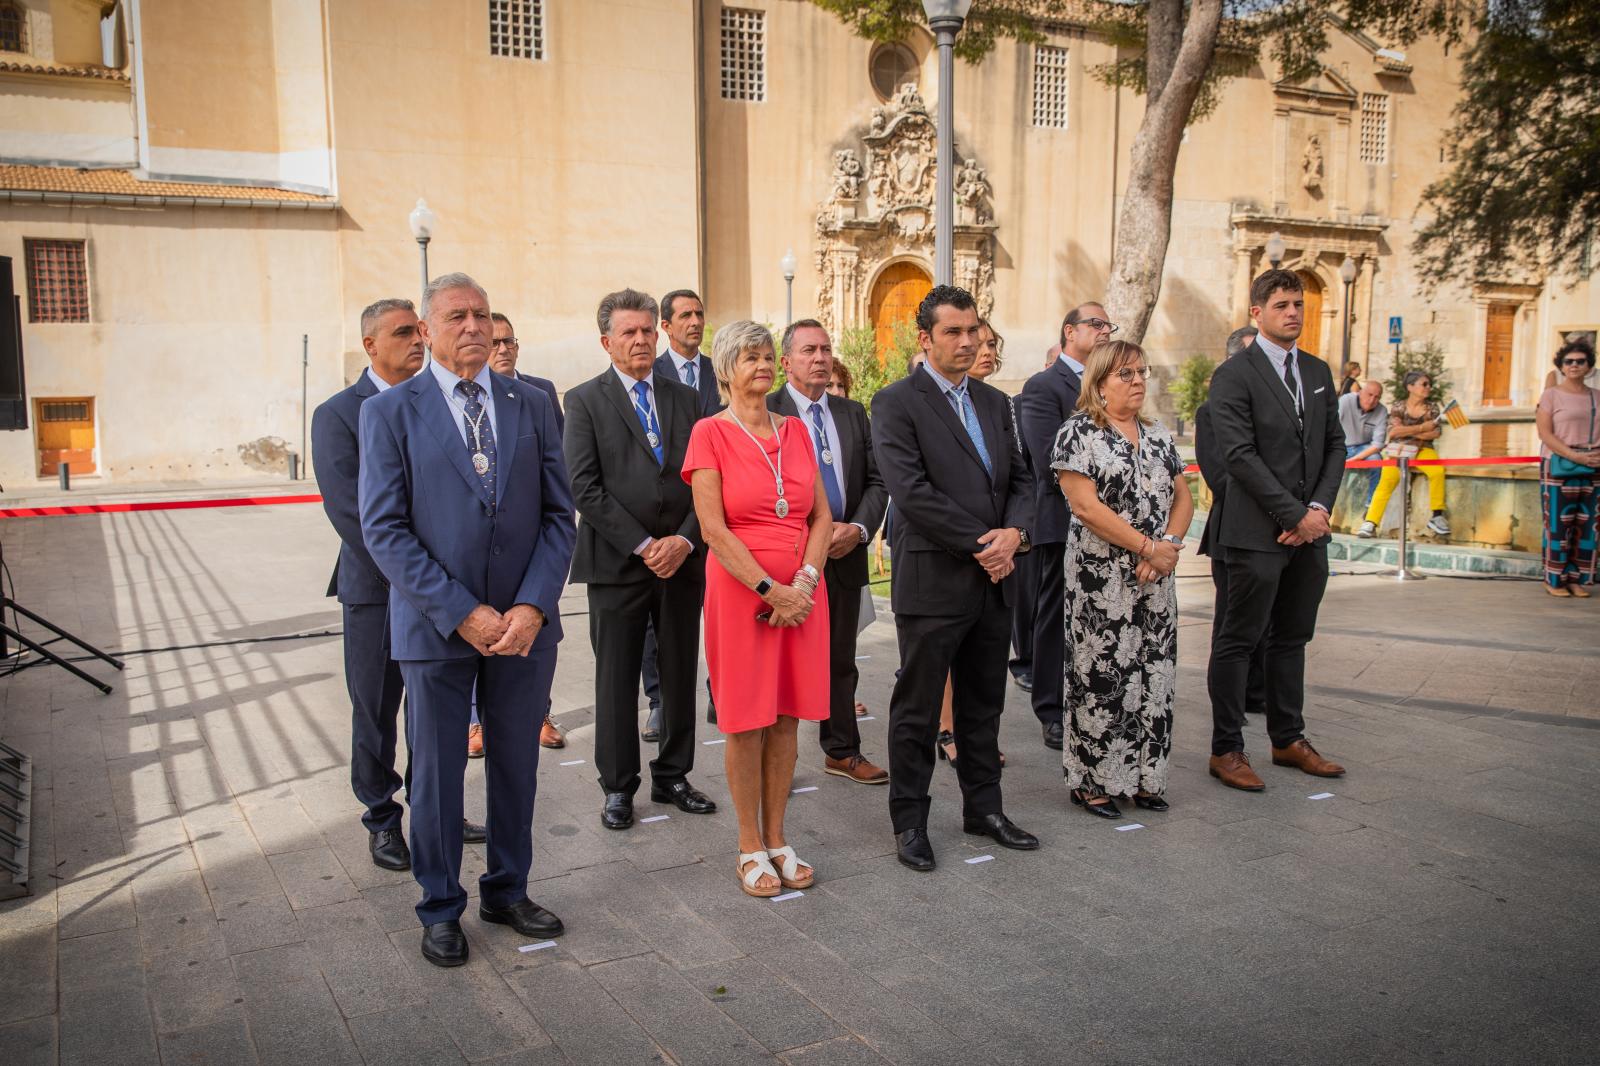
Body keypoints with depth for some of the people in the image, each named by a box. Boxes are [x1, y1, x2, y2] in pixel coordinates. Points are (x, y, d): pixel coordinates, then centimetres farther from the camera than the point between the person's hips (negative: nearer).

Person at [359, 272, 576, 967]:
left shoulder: (532, 405, 6)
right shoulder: (389, 412, -2)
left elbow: (558, 515, 3)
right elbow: (383, 529, -8)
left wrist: (532, 606, -10)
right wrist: (462, 612, -15)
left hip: (525, 623, 3)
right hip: (436, 625, -2)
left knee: (517, 766, 13)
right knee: (436, 773, 9)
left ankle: (507, 891, 32)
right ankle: (441, 909, 27)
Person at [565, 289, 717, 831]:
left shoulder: (686, 399, 11)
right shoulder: (585, 401, 0)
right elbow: (585, 488, -8)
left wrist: (685, 540, -8)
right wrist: (642, 545, -13)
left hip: (683, 560, 4)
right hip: (617, 562, -3)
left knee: (680, 675, 10)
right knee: (617, 680, 5)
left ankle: (672, 776, 25)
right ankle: (618, 786, 18)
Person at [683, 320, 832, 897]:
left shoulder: (795, 430, 10)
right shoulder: (711, 433, -4)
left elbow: (822, 515, 7)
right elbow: (712, 528, -12)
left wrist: (805, 580, -8)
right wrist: (770, 590, -16)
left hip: (800, 593, 4)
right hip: (740, 590, -4)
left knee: (786, 717, 10)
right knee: (747, 722, 3)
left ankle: (777, 837, 23)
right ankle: (750, 845, 18)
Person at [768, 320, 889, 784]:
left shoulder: (853, 413, 11)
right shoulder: (766, 413, -6)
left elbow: (876, 481, 8)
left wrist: (858, 529, -8)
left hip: (845, 554, 5)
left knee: (840, 662, 15)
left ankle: (841, 751, 27)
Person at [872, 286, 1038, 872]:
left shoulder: (994, 402, 14)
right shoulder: (896, 402, -8)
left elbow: (1020, 479, 12)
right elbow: (911, 492, -18)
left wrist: (1013, 532, -8)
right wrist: (979, 544, -16)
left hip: (994, 581, 7)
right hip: (933, 582, -6)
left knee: (984, 705, 17)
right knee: (917, 709, 5)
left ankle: (983, 807, 31)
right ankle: (909, 820, 18)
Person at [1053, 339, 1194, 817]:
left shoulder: (1157, 434, 13)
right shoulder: (1078, 432, -7)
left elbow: (1183, 498, 11)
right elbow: (1086, 505, -16)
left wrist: (1168, 544, -8)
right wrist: (1148, 547, -15)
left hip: (1155, 579, 6)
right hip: (1101, 580, -6)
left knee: (1153, 675, 8)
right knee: (1101, 677, 0)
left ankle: (1143, 777, 19)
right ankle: (1093, 780, 12)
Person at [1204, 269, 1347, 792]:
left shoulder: (1318, 371, 14)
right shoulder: (1234, 375, -7)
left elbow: (1334, 445, 13)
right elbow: (1239, 455, -15)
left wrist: (1320, 507, -3)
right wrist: (1295, 514, -15)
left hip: (1310, 530, 7)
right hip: (1258, 532, -7)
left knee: (1292, 638, 15)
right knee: (1238, 642, 0)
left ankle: (1289, 739, 27)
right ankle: (1226, 750, 9)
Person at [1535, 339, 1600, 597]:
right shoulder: (1551, 395, 1)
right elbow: (1545, 433, -8)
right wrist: (1575, 456, -18)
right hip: (1558, 467, -4)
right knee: (1558, 523, -4)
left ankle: (1577, 578, 10)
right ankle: (1554, 580, 2)